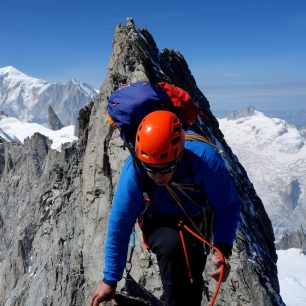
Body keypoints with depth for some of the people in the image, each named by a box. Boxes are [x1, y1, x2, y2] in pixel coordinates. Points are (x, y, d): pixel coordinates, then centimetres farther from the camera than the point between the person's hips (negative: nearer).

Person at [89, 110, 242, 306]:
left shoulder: (205, 159, -36)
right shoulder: (134, 168, -33)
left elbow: (229, 206, -22)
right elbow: (119, 225, -23)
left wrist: (223, 249, -36)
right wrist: (110, 279, -17)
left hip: (197, 222, 1)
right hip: (159, 223, -1)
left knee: (192, 280, -5)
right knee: (171, 243, -32)